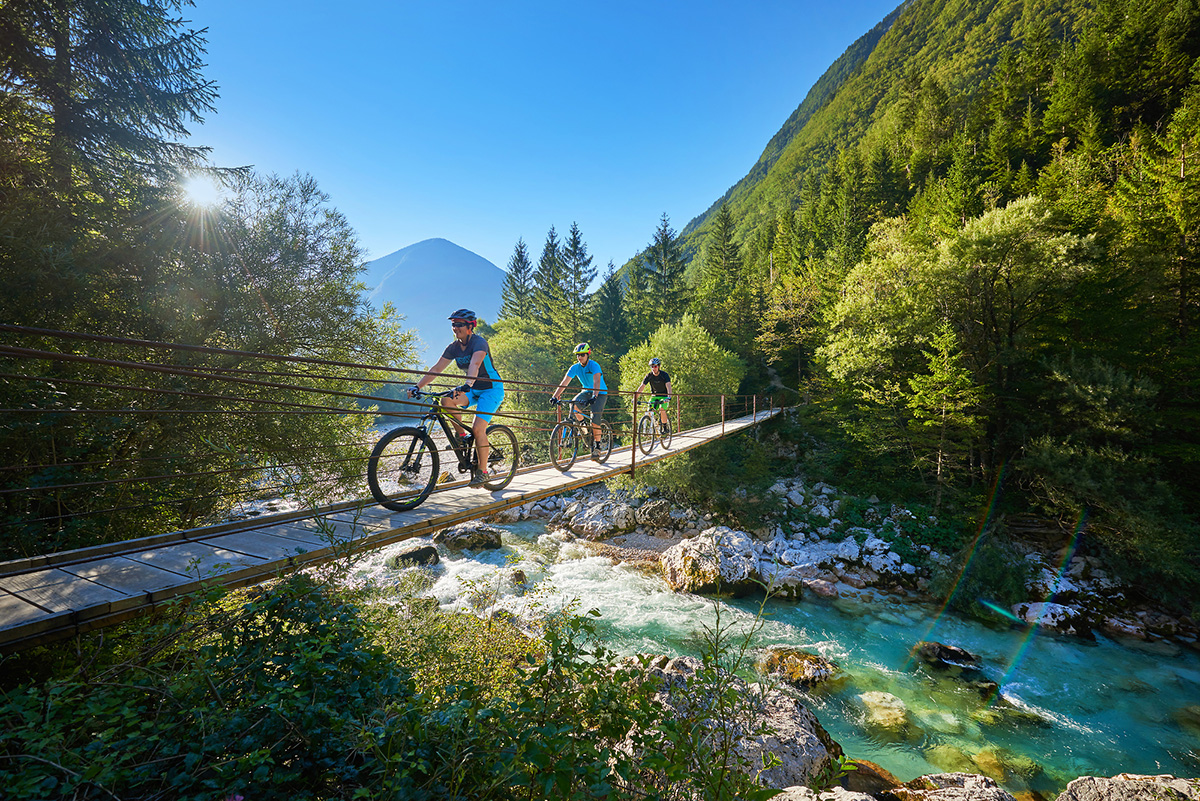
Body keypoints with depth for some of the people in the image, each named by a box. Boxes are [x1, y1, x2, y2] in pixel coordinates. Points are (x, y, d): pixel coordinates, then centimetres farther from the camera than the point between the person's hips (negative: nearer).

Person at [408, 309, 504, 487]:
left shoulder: (479, 342, -21)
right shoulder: (453, 347, -1)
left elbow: (475, 364, -39)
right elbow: (436, 369, -4)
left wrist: (467, 385, -56)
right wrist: (417, 386, -14)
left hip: (491, 389, -6)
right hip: (473, 390, 6)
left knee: (478, 429, -19)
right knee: (447, 401, -22)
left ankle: (482, 471, -5)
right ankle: (462, 436, -3)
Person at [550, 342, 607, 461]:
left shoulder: (594, 366, -23)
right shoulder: (575, 367, -9)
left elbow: (597, 382, -39)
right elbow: (564, 382, -16)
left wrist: (594, 396, -55)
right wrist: (555, 396, -28)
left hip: (600, 393, -5)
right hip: (587, 391, 5)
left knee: (595, 418, -20)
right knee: (573, 404, -26)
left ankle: (597, 446, -6)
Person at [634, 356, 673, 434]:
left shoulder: (664, 375, -20)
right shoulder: (649, 376, -12)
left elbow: (668, 386, -33)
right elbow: (641, 387, -15)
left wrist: (669, 397, -50)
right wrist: (635, 398, -27)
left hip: (664, 396, -3)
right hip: (654, 395, 3)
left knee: (662, 409, -28)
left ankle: (665, 427, -8)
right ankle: (658, 424, 12)